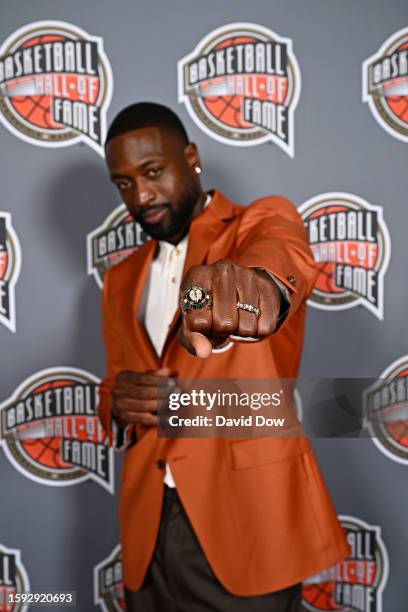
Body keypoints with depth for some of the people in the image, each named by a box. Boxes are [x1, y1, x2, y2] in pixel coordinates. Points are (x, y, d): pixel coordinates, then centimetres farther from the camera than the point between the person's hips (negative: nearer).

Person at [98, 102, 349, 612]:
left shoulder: (259, 221, -2)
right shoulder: (122, 280, 13)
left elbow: (282, 251, -26)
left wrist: (254, 278, -50)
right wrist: (119, 404, -6)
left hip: (245, 517, -5)